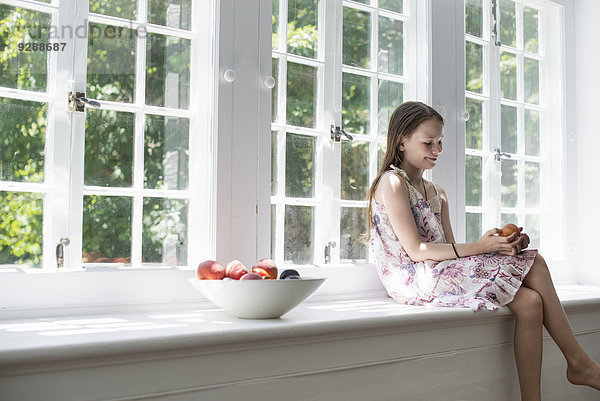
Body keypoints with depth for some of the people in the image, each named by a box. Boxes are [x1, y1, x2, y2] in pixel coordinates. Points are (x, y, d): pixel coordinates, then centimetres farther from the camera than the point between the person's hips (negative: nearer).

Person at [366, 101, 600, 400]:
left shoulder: (437, 193, 21)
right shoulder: (392, 182, -6)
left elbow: (450, 250, 11)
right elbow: (416, 251, -15)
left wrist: (497, 246, -7)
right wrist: (478, 247, -18)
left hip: (442, 272, 8)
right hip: (415, 280, -8)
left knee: (530, 302, -15)